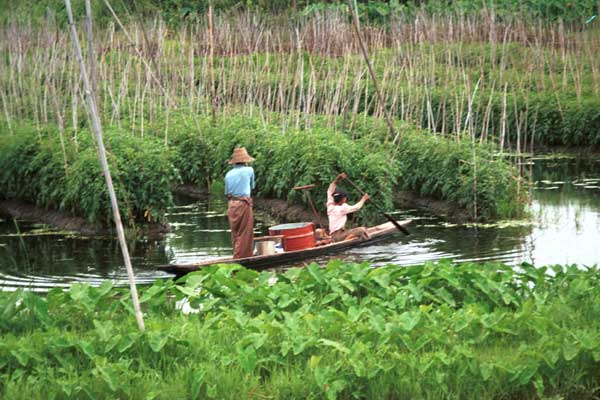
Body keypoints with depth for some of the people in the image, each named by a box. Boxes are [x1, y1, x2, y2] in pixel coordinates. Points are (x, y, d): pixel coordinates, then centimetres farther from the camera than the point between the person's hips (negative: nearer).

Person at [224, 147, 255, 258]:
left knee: (235, 234, 14)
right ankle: (240, 258, -5)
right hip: (243, 204, -5)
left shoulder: (228, 174, 9)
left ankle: (237, 258, 18)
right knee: (244, 235, -1)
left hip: (231, 204, 5)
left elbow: (226, 192, 9)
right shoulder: (249, 170, -1)